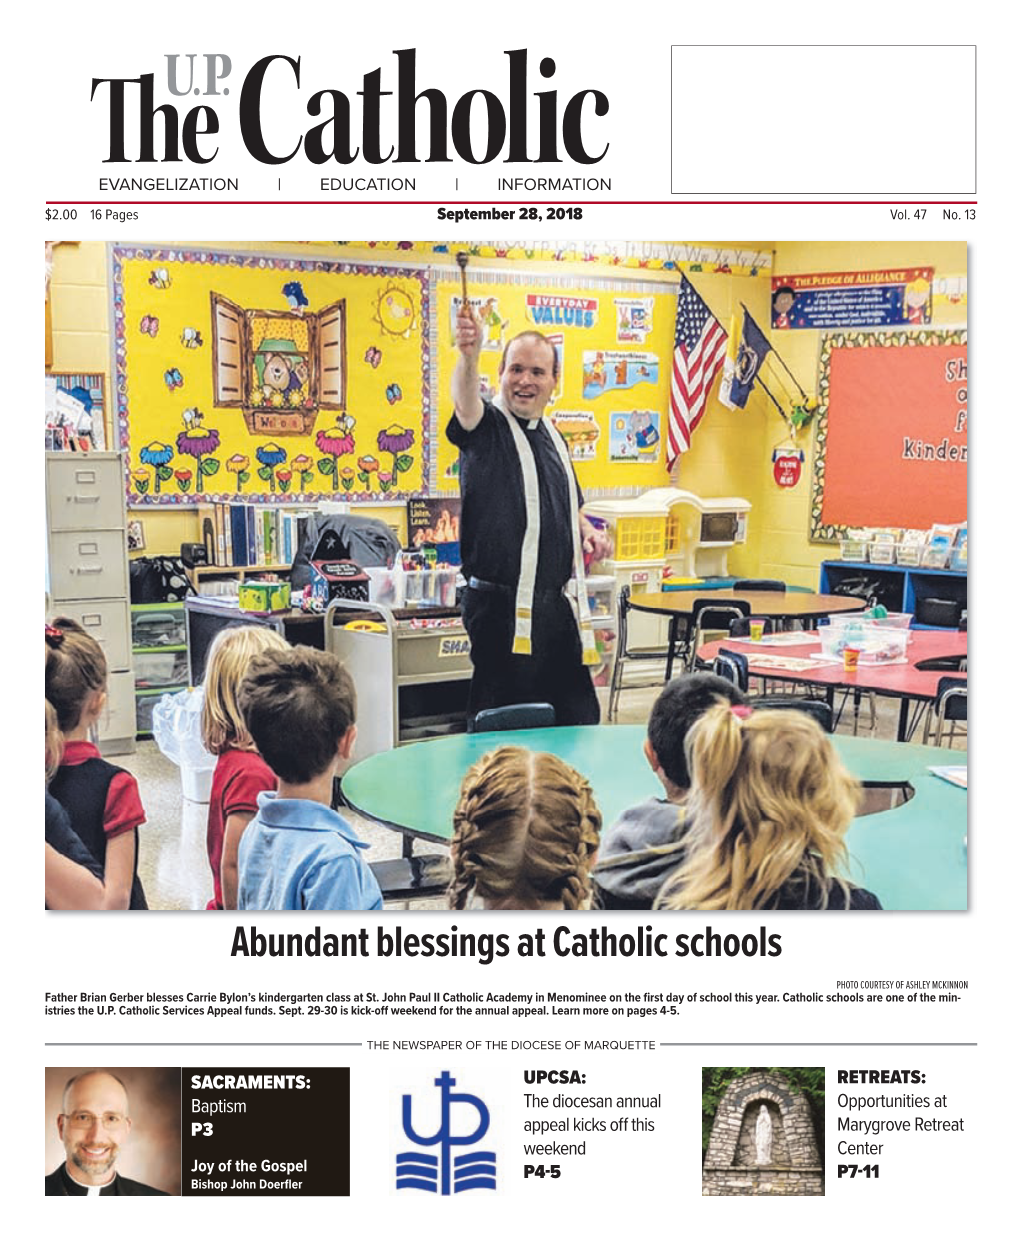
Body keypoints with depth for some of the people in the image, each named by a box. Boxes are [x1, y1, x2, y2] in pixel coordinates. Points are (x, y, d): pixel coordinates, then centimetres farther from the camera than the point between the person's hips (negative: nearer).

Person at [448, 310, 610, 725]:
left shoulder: (553, 437, 18)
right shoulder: (486, 427, -3)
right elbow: (465, 399, -28)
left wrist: (587, 531, 11)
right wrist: (468, 356, -48)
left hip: (557, 604, 7)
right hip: (502, 607, -7)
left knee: (578, 714, 13)